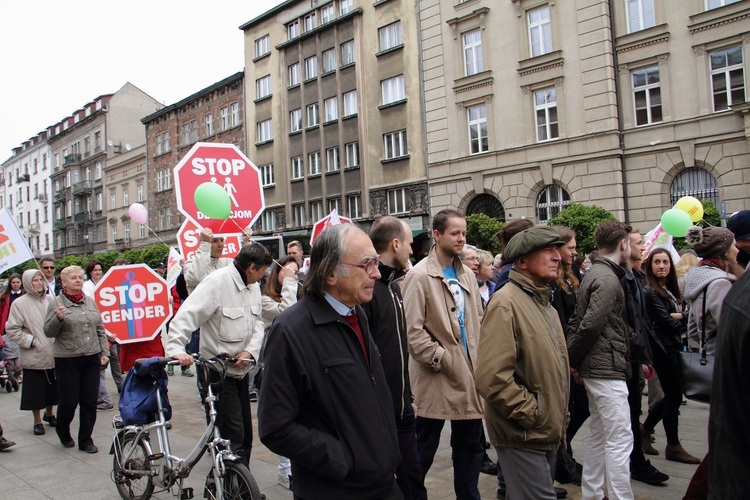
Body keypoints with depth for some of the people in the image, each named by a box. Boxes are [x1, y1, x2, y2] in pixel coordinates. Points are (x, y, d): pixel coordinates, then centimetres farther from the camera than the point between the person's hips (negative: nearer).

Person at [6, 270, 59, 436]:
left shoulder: (50, 300, 4)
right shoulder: (20, 304, -6)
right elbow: (12, 329, -6)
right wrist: (30, 341, -11)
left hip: (52, 354, 4)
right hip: (33, 356, -4)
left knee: (52, 387, 14)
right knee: (35, 390, 4)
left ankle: (49, 414, 34)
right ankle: (37, 421, 19)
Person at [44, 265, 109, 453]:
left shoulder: (90, 302, 11)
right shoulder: (57, 303, -2)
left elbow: (100, 330, 15)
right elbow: (49, 332, -4)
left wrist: (104, 352, 9)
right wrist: (58, 318, -23)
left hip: (91, 358, 4)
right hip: (67, 360, -4)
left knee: (90, 402, 5)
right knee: (69, 401, 2)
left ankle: (86, 440, 17)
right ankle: (63, 431, 31)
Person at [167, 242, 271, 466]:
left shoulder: (253, 286, 7)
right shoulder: (217, 282, -17)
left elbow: (258, 322, 7)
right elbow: (186, 315, -23)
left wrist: (250, 351, -10)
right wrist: (176, 349, -36)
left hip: (242, 370, 8)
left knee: (245, 434, 16)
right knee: (233, 436, -9)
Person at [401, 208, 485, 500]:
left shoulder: (467, 275, 10)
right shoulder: (419, 276, -12)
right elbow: (413, 330, -16)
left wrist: (479, 355, 5)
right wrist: (441, 359, -14)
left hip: (468, 375, 7)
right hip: (436, 378, -6)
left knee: (470, 446, 16)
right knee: (424, 449, 7)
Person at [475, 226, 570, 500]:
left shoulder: (543, 303, 14)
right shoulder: (506, 303, -18)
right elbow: (491, 377, -27)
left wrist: (558, 420, 18)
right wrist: (531, 413, -19)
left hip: (548, 434, 9)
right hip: (523, 436, -9)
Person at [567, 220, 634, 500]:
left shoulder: (594, 274, 15)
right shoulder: (608, 279, -15)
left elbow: (578, 321, 15)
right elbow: (590, 325, -22)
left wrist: (572, 360, 10)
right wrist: (573, 360, -10)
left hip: (595, 368, 10)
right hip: (607, 369, -10)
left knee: (599, 436, 17)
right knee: (620, 439, -6)